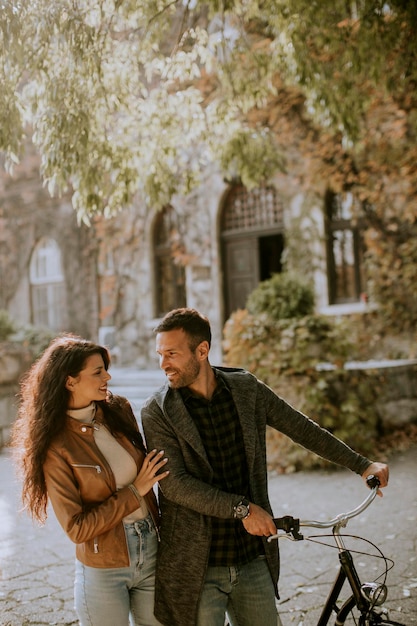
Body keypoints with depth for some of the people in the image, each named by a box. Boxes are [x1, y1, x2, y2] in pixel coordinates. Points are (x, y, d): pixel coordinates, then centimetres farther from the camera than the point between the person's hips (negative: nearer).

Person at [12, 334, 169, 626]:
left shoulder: (119, 411, -1)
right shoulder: (57, 445, -15)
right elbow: (77, 528, -16)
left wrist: (162, 529, 11)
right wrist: (134, 492, -17)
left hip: (152, 552, 5)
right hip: (103, 571, -5)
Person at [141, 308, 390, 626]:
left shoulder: (246, 389, 1)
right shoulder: (157, 412, -9)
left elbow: (303, 429, 9)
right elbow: (174, 484, -17)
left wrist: (363, 465, 9)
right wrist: (241, 508, -22)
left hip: (254, 560, 3)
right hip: (198, 569, -3)